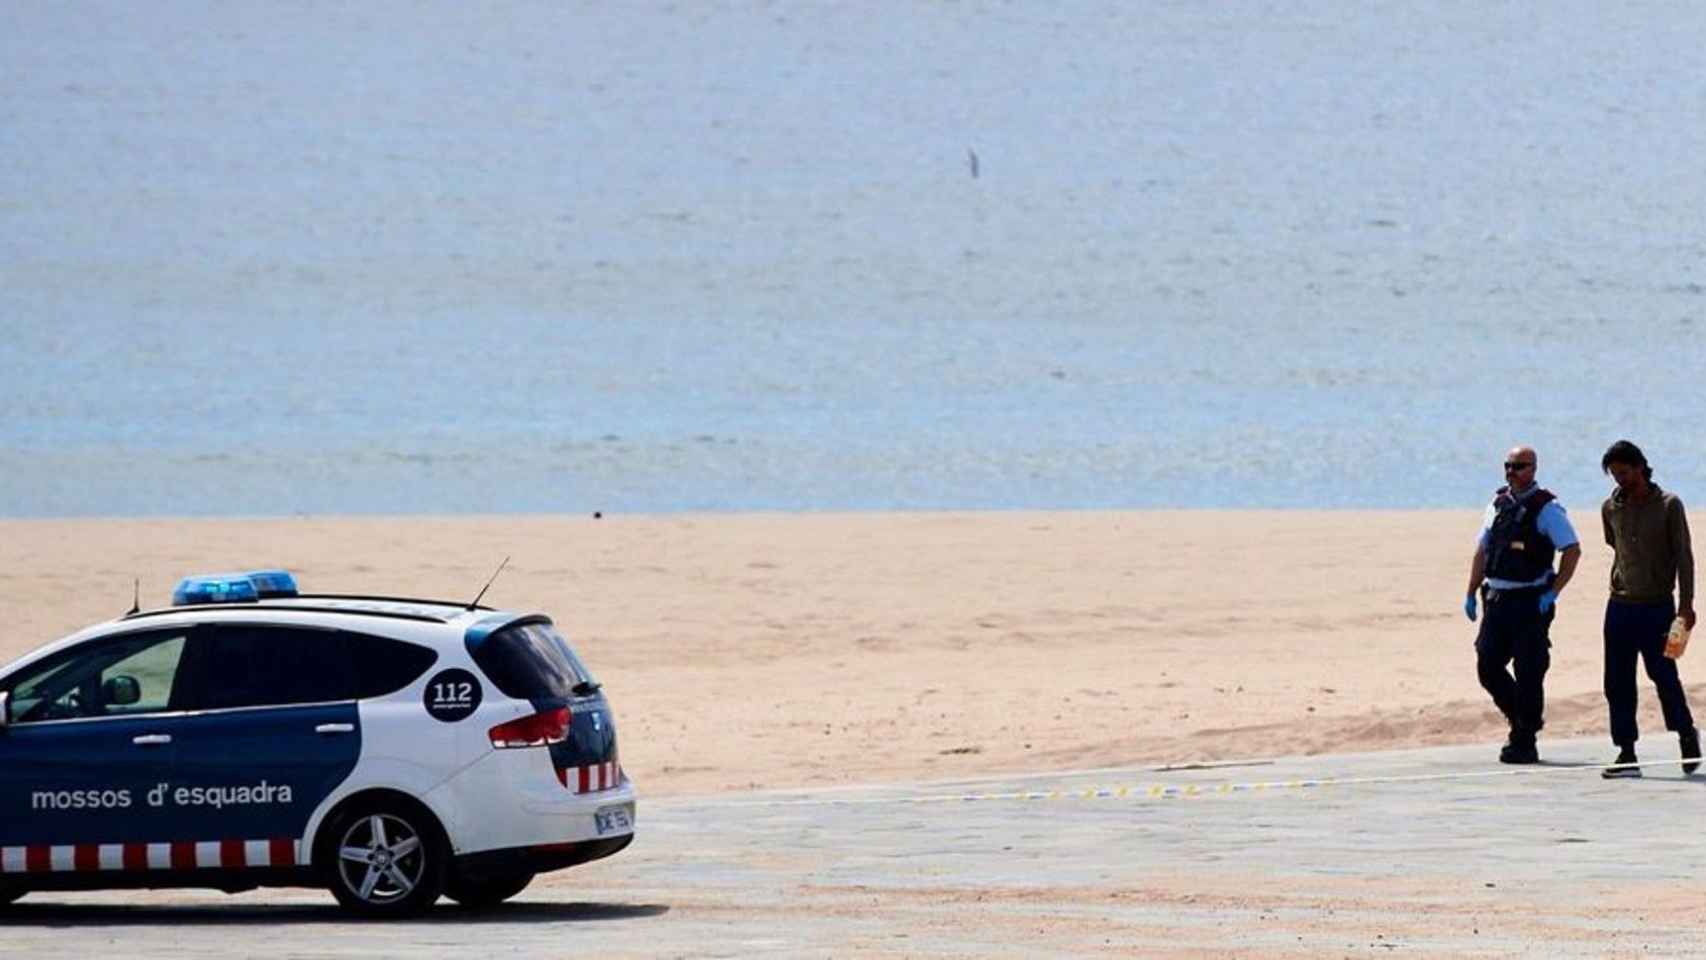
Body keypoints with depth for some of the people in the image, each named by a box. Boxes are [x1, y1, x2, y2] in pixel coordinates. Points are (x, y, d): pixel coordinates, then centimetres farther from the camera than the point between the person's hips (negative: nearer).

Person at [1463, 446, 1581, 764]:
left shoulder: (1547, 508, -7)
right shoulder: (1498, 505, 12)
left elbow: (1572, 550, -10)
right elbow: (1482, 551, 19)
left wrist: (1553, 593, -15)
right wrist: (1471, 593, 14)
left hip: (1531, 602, -6)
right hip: (1497, 599, 6)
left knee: (1529, 673, -4)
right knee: (1488, 666, 2)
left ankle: (1524, 742, 3)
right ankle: (1521, 721, 23)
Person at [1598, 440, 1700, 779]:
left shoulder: (1668, 506, -4)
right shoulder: (1611, 508, 7)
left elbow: (1683, 556, -4)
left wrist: (1686, 603, -10)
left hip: (1657, 607, -4)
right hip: (1620, 607, 4)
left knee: (1663, 675, -4)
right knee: (1617, 683, -1)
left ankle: (1687, 735, 19)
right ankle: (1626, 753, 3)